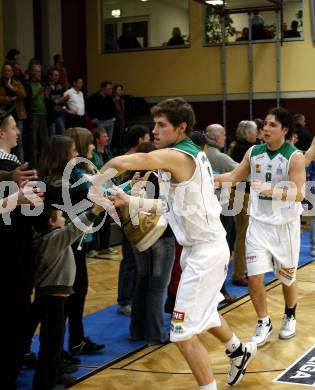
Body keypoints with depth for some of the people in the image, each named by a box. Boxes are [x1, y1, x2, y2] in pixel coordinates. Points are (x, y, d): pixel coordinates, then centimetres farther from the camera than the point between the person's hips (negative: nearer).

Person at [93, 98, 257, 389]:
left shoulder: (176, 156, -21)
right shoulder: (192, 154, 8)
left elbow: (121, 162, -34)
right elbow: (173, 205, 12)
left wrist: (95, 183, -15)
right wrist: (131, 201, 5)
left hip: (204, 251, -11)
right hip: (207, 246, 11)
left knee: (184, 334, -6)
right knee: (203, 310, 32)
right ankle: (240, 351, 53)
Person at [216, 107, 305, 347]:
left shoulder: (295, 157, -13)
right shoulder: (253, 152, 1)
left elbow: (299, 194, -21)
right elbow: (235, 176, 12)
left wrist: (271, 190, -35)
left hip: (285, 225, -3)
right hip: (259, 223, 3)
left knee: (287, 277, 12)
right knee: (254, 276, -5)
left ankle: (290, 317, 38)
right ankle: (264, 323, 14)